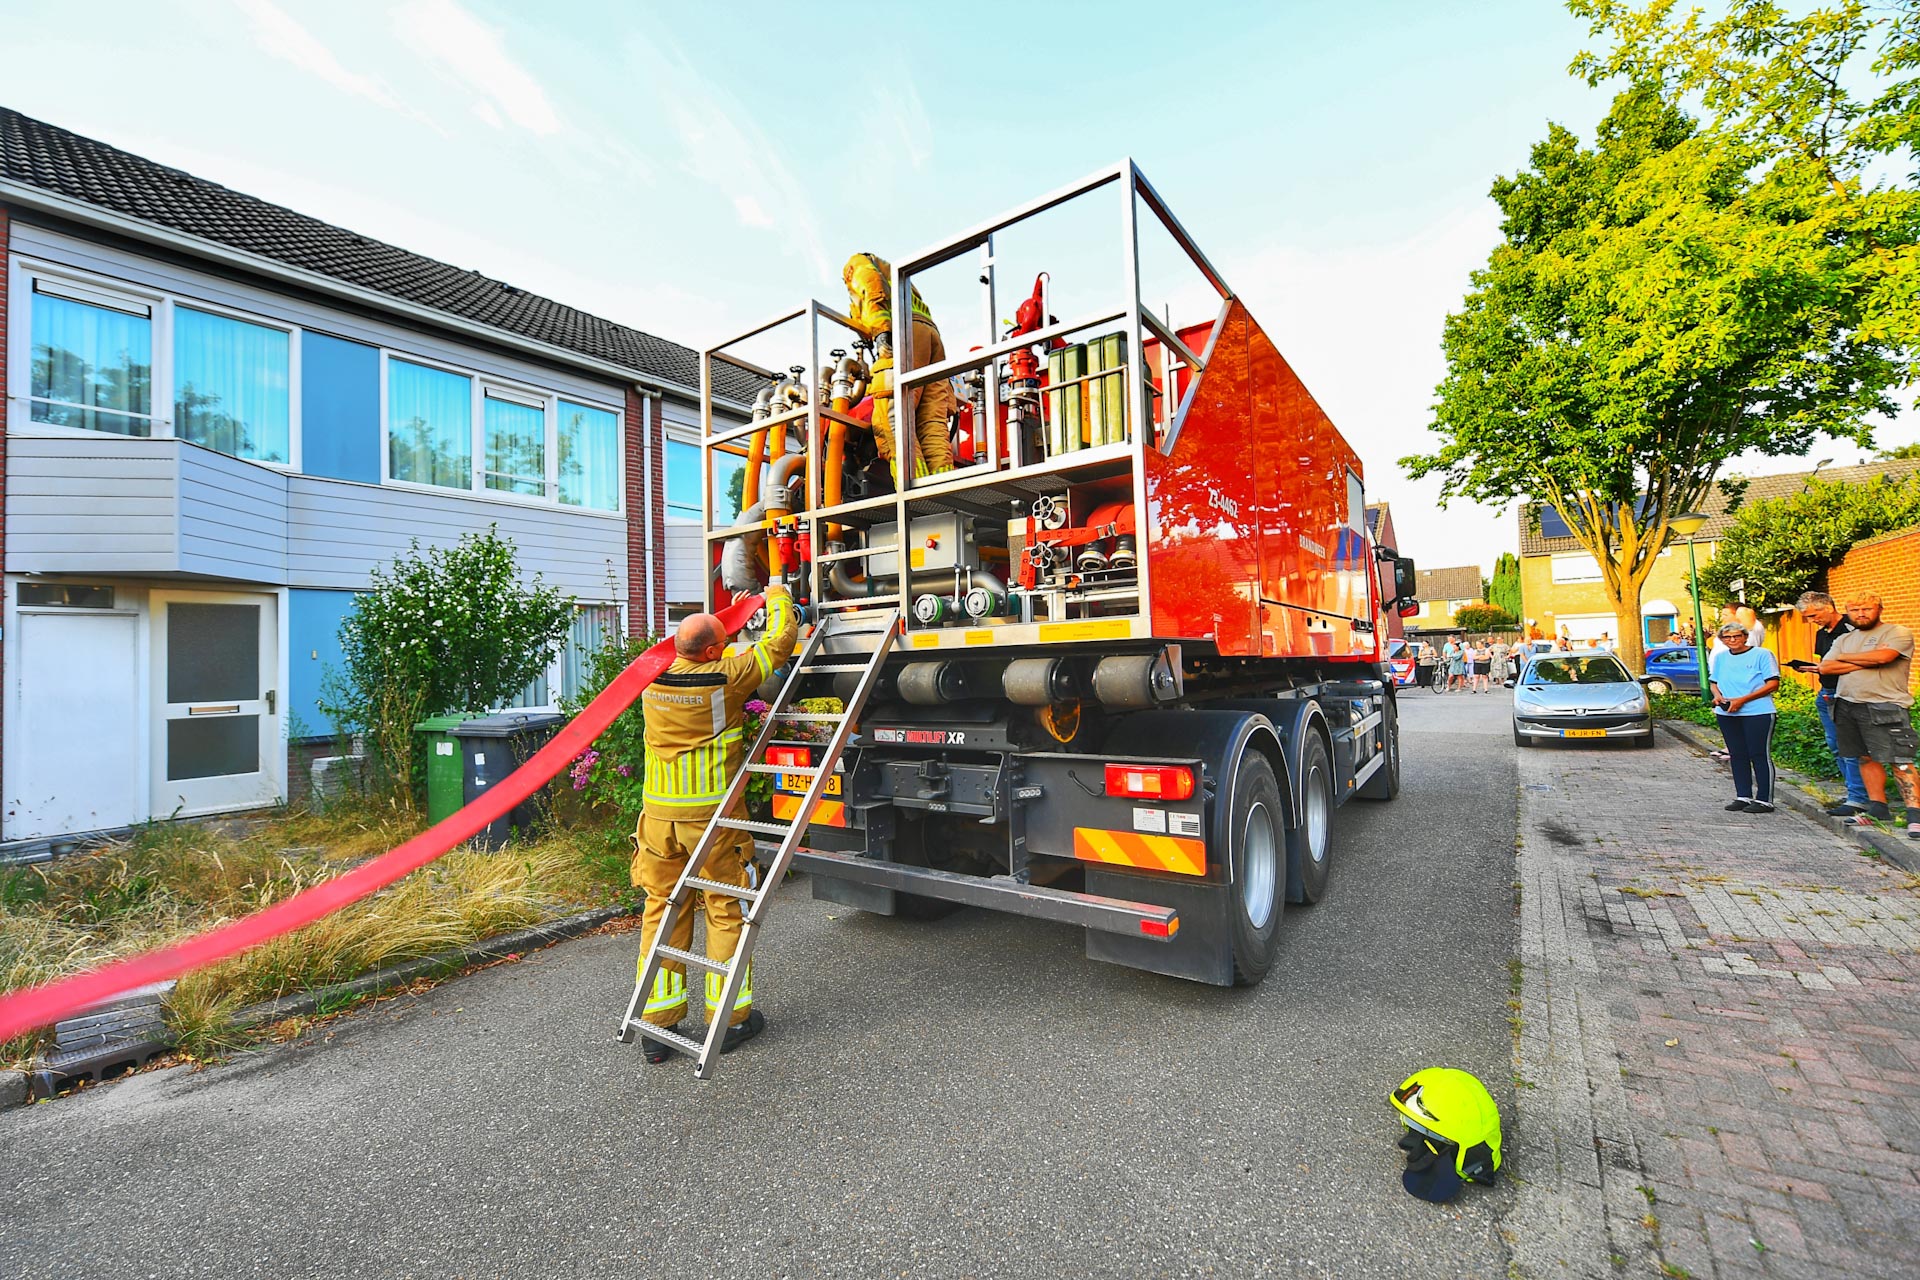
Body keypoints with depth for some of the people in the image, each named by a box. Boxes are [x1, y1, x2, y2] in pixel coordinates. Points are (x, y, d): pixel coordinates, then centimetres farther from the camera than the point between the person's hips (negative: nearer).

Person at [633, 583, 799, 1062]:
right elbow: (779, 642, -4)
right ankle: (729, 1019, 20)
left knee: (662, 911, 14)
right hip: (712, 815, -5)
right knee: (726, 911, 9)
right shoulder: (726, 678, -15)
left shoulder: (654, 677, 0)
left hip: (659, 813, 5)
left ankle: (657, 1024, 22)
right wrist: (777, 596, 13)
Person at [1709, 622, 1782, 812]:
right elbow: (1713, 682, 19)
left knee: (1760, 755, 0)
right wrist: (1718, 696, -3)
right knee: (1737, 756, 9)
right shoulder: (1720, 657, 12)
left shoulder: (1761, 654, -3)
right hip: (1727, 715, 5)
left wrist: (1742, 700, -16)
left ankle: (1764, 800, 6)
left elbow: (1773, 683, -8)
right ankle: (1743, 797, 17)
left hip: (1758, 713, -5)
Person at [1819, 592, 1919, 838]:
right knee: (1866, 758, 10)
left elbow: (1882, 656, -18)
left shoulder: (1897, 633, -1)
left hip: (1885, 707, -6)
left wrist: (1845, 657, -2)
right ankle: (1877, 808, 16)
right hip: (1847, 705, 6)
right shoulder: (1844, 639, 15)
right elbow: (1825, 667, 3)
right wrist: (1865, 662, -8)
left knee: (1899, 761, -8)